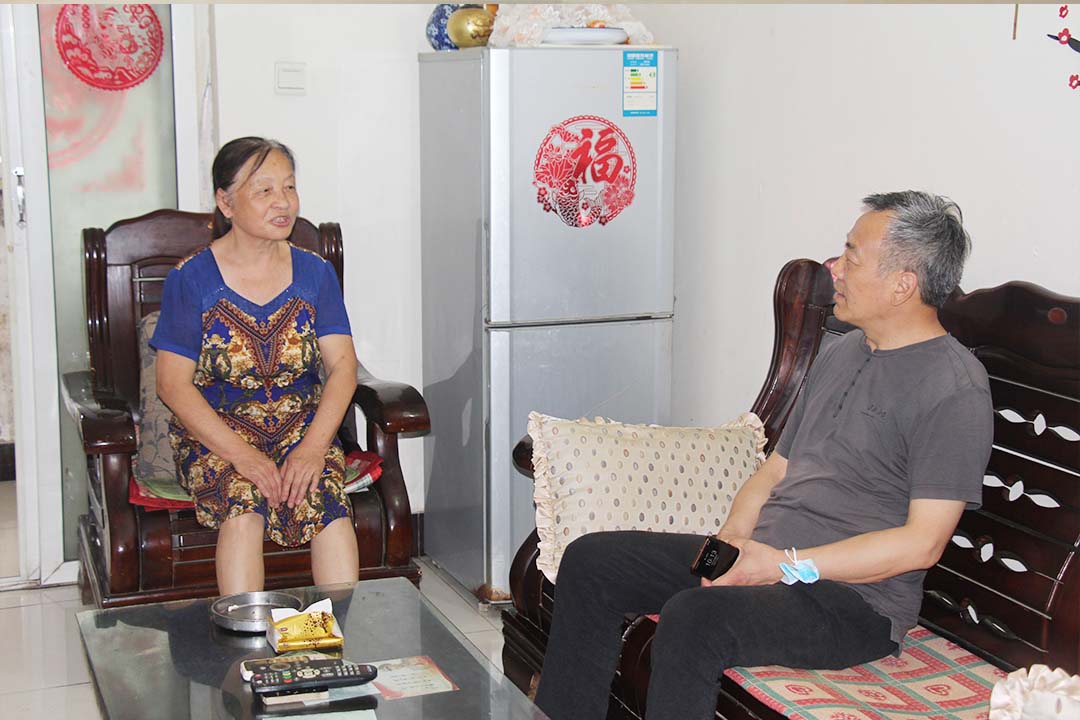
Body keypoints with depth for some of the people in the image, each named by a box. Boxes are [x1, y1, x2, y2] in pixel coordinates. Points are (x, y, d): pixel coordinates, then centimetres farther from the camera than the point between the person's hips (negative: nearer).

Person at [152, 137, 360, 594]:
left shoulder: (314, 273, 6)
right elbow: (173, 384, -8)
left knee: (325, 497, -29)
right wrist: (242, 454, -20)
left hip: (302, 424, 2)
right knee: (243, 503, -32)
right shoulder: (191, 278, -3)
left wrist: (313, 445, -18)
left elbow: (342, 366, 0)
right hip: (215, 431, -2)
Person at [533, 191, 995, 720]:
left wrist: (788, 565, -19)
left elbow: (921, 543, -17)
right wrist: (733, 535, -1)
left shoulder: (955, 390, -12)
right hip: (761, 556, 9)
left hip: (856, 600, -9)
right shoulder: (840, 354, 16)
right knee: (589, 560, -2)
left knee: (692, 619, -36)